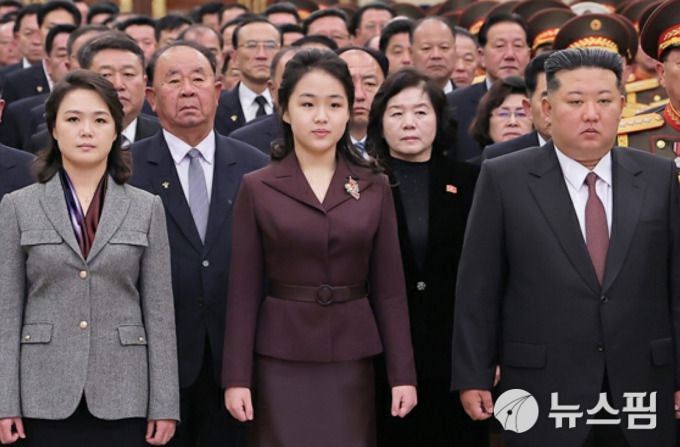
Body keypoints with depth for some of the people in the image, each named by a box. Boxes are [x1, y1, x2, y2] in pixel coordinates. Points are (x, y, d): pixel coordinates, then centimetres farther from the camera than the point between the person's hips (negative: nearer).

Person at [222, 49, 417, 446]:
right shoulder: (258, 188, 1)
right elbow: (244, 291, 0)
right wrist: (237, 377, -5)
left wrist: (403, 374, 0)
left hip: (352, 361, 2)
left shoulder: (374, 188, 5)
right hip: (281, 362, -1)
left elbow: (389, 288, 5)